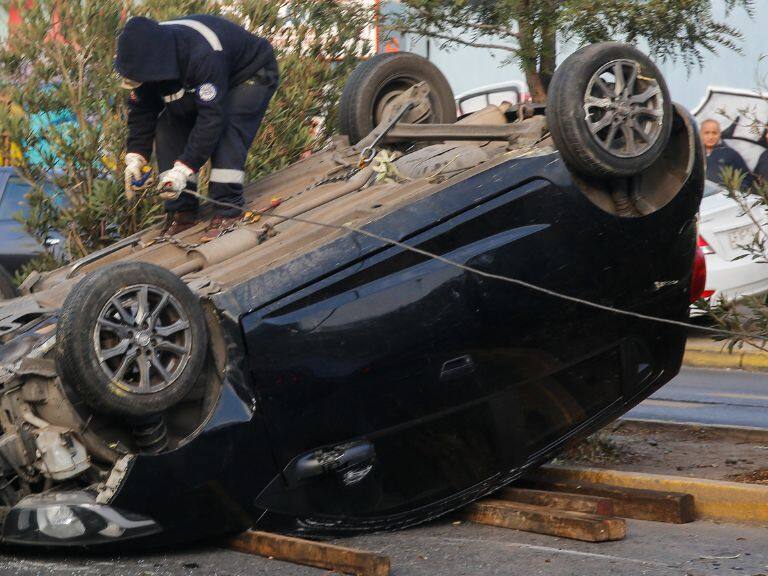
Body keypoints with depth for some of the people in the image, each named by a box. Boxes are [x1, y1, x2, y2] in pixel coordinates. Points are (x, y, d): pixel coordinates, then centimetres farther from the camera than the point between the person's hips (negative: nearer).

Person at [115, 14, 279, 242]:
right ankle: (182, 211, -5)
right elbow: (141, 111, -10)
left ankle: (228, 211, -23)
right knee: (169, 126, -9)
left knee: (226, 131, -30)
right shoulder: (146, 57, -21)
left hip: (252, 75, -7)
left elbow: (211, 116, -43)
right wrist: (135, 156, -21)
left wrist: (184, 169, -44)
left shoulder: (204, 55, -44)